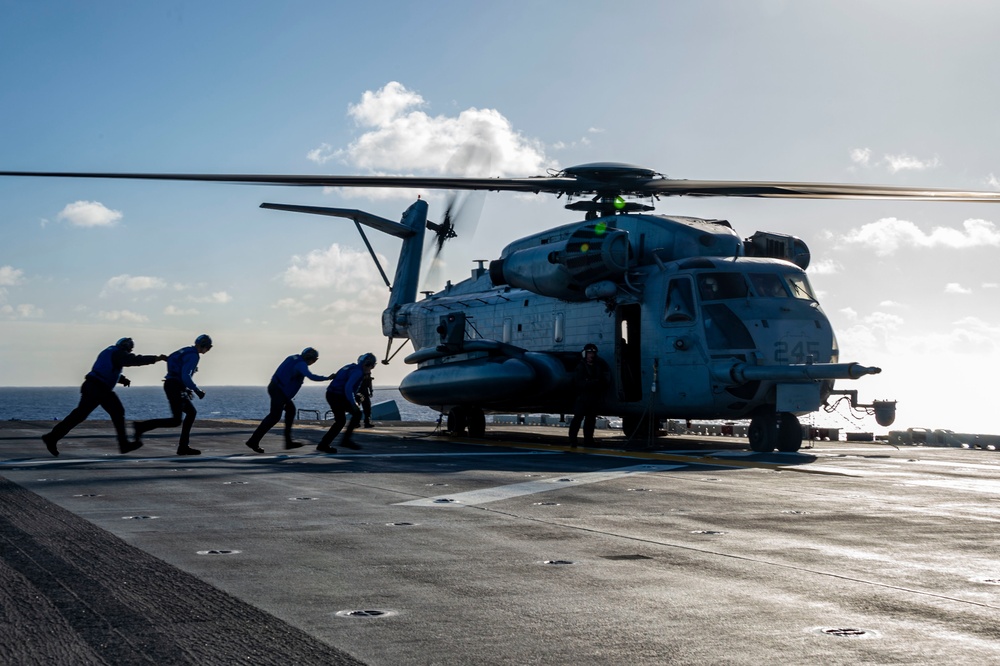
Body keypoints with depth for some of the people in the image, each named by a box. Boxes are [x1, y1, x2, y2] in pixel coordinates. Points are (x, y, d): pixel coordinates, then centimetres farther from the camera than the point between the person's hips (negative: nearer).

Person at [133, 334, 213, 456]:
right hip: (175, 388, -10)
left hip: (171, 386, 10)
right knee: (175, 421, -10)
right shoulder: (193, 356, -13)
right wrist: (197, 391, -13)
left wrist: (186, 389, 24)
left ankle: (183, 447, 10)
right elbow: (185, 376, -23)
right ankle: (141, 426, -12)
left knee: (191, 412, 13)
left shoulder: (186, 351, 19)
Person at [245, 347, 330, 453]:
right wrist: (327, 378, -15)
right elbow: (311, 377, -27)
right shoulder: (301, 365, -12)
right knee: (275, 416, -11)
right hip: (278, 390, -10)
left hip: (275, 387, 10)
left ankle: (288, 441, 16)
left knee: (291, 409, 17)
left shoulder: (294, 358, 13)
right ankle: (253, 441, -16)